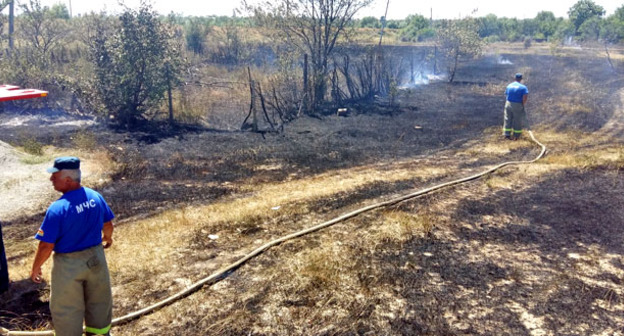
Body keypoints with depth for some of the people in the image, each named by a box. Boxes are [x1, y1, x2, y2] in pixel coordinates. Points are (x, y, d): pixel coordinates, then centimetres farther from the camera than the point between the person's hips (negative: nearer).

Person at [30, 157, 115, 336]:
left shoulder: (57, 208, -27)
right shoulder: (96, 197, -10)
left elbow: (46, 246, -20)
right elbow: (108, 225, 5)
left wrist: (35, 268, -3)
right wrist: (107, 238, 27)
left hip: (69, 265, -6)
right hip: (95, 258, 6)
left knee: (67, 307, 16)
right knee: (98, 298, 25)